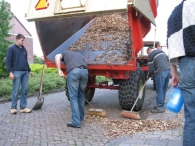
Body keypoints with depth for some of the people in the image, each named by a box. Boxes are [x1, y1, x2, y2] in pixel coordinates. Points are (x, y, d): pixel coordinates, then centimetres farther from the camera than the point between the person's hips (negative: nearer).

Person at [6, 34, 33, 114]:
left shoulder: (24, 49, 17)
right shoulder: (11, 49, -1)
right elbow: (8, 61, -6)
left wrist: (29, 70, 22)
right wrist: (10, 72, -14)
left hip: (25, 72, 6)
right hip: (17, 72, -6)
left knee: (24, 89, 5)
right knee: (16, 90, -3)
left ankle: (23, 107, 11)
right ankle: (13, 107, 6)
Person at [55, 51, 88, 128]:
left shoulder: (65, 53, 30)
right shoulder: (79, 54, 40)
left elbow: (57, 56, 7)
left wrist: (59, 70, 2)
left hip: (73, 71, -4)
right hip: (84, 71, 4)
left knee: (73, 97, 1)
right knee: (81, 95, 18)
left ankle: (76, 122, -2)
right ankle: (81, 117, 29)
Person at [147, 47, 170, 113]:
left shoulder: (150, 55, 0)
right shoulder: (161, 51, 22)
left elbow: (151, 68, 0)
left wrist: (148, 75, 19)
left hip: (161, 72, -8)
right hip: (168, 70, 8)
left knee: (159, 90, 0)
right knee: (164, 90, 14)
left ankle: (160, 107, 3)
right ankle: (161, 105, 23)